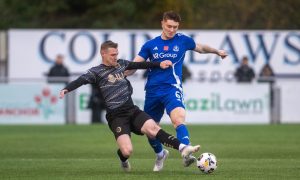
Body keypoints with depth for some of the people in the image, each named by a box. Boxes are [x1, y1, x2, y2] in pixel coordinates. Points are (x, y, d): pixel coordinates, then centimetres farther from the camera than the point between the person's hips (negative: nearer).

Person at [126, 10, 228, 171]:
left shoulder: (183, 41, 4)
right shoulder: (150, 45, 5)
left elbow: (201, 48, 24)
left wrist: (217, 52, 26)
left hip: (172, 88, -3)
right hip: (153, 90, 3)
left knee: (179, 119, -30)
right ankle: (160, 154, 42)